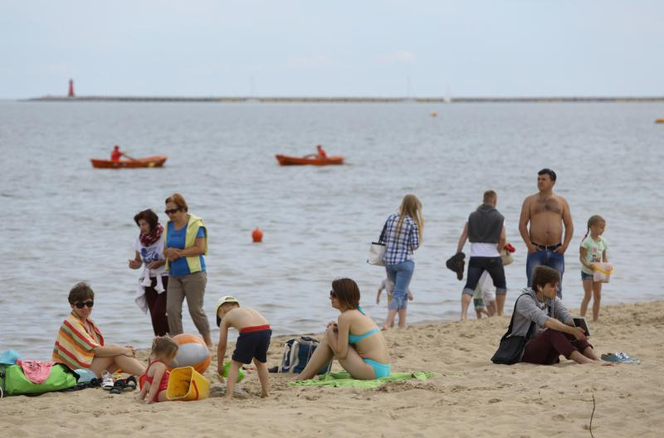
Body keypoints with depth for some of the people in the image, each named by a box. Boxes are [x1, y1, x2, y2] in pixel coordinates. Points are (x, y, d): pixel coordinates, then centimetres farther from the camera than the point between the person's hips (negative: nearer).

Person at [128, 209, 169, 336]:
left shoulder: (164, 237, -12)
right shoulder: (140, 240, 5)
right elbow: (139, 261, 14)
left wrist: (161, 263, -20)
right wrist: (134, 264, -8)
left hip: (165, 279, -5)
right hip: (149, 281, 6)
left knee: (158, 314, -15)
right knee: (154, 316, 3)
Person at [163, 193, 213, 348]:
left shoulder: (195, 225, -9)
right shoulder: (169, 226, 11)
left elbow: (200, 248, -17)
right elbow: (165, 250, 15)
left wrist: (179, 253, -15)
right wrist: (168, 252, -9)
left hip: (193, 273, -6)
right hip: (174, 275, 6)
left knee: (195, 309, -2)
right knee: (172, 309, -3)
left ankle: (208, 341, 15)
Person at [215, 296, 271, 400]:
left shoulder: (225, 318, 24)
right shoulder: (247, 309, 37)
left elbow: (222, 345, 25)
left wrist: (219, 366, 36)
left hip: (249, 333, -5)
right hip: (265, 330, 5)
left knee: (235, 364, 12)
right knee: (260, 362, 28)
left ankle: (228, 396, 2)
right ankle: (266, 392, 28)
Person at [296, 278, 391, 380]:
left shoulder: (345, 317, -13)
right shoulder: (359, 312, 14)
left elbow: (341, 353, -12)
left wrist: (330, 331, 2)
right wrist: (338, 329, 9)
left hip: (373, 370, -9)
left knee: (328, 338, -2)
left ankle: (302, 378, 7)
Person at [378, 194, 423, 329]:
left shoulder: (391, 218, 4)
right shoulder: (413, 223, -9)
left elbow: (381, 240, 8)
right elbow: (415, 246, -11)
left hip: (388, 261, 5)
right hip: (405, 261, -5)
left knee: (403, 292, 19)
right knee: (399, 294, -2)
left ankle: (402, 324, 20)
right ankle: (387, 323, -15)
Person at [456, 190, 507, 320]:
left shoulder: (472, 216, 9)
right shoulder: (499, 217, 1)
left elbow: (463, 236, 5)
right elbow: (502, 238, -5)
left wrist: (457, 255, 7)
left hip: (475, 257, 1)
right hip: (492, 257, -1)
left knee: (469, 286, -4)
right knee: (501, 285, 20)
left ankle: (464, 315, -22)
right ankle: (500, 314, 22)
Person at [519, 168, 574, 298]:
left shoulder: (561, 202, 12)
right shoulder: (530, 201, 7)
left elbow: (569, 225, 10)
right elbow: (522, 224, 2)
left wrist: (565, 245, -3)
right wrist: (529, 244, -9)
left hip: (556, 251, 2)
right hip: (536, 250, -2)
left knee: (556, 288, 6)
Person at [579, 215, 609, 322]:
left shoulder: (602, 242, 5)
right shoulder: (587, 241, -15)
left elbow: (604, 257, 11)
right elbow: (582, 257, -16)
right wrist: (588, 265, -32)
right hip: (587, 272, -7)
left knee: (598, 296, 9)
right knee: (588, 295, -10)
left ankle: (595, 320, 16)